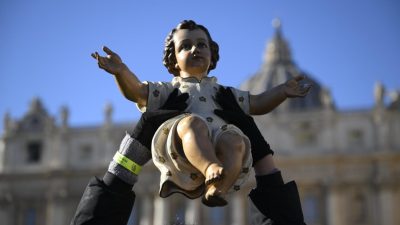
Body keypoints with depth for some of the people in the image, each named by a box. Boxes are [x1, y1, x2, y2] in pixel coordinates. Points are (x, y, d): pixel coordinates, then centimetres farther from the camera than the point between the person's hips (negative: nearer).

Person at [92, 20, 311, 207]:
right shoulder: (168, 90, 32)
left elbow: (257, 103, 35)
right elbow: (136, 91, 15)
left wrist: (282, 91, 17)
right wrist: (121, 71, -6)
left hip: (218, 144, 2)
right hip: (179, 153, -2)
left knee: (235, 141, -33)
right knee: (191, 122, -36)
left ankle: (215, 190, -56)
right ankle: (211, 171, -62)